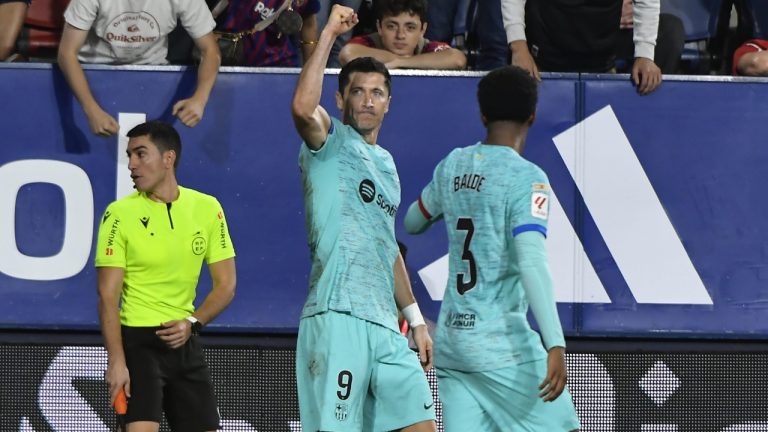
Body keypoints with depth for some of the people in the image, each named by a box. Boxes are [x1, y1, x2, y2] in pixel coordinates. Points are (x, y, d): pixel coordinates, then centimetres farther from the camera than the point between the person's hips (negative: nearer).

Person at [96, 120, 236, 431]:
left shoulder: (207, 208, 4)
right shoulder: (120, 214, -7)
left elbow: (226, 284, 7)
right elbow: (108, 296, -10)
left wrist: (192, 323, -11)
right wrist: (116, 360, -19)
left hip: (184, 339, 4)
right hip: (138, 341, -4)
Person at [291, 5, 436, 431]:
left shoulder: (385, 163, 24)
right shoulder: (330, 142, 2)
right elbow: (303, 108, -23)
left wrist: (415, 319, 25)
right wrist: (328, 33, -20)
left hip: (385, 326, 8)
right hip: (337, 319, -8)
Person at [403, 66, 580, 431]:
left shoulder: (452, 165, 7)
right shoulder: (526, 178, -11)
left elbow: (413, 222, 25)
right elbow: (531, 262, -22)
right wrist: (555, 345, -27)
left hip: (451, 338, 6)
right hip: (502, 345, -6)